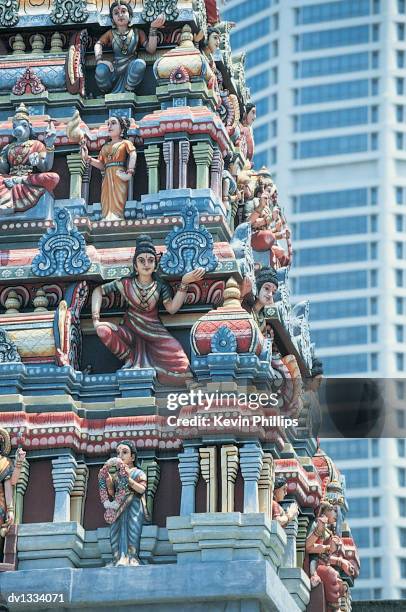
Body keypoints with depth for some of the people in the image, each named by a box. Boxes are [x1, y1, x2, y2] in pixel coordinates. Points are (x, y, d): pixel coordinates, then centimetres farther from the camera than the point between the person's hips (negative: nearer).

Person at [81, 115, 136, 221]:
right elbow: (101, 165, 18)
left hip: (119, 177, -5)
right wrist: (87, 158, 5)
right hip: (107, 178, 5)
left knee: (116, 207, -16)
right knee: (106, 207, -7)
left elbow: (133, 154, -10)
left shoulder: (125, 143, 9)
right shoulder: (105, 147, 25)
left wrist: (129, 172, -24)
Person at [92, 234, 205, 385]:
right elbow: (98, 291, 1)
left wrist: (184, 283, -22)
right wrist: (96, 318, -11)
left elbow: (172, 308, -14)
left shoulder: (160, 286, -2)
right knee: (103, 330, -30)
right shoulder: (126, 283, -5)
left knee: (176, 354, -27)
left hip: (153, 330, 0)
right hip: (131, 330, 0)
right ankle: (131, 360, -7)